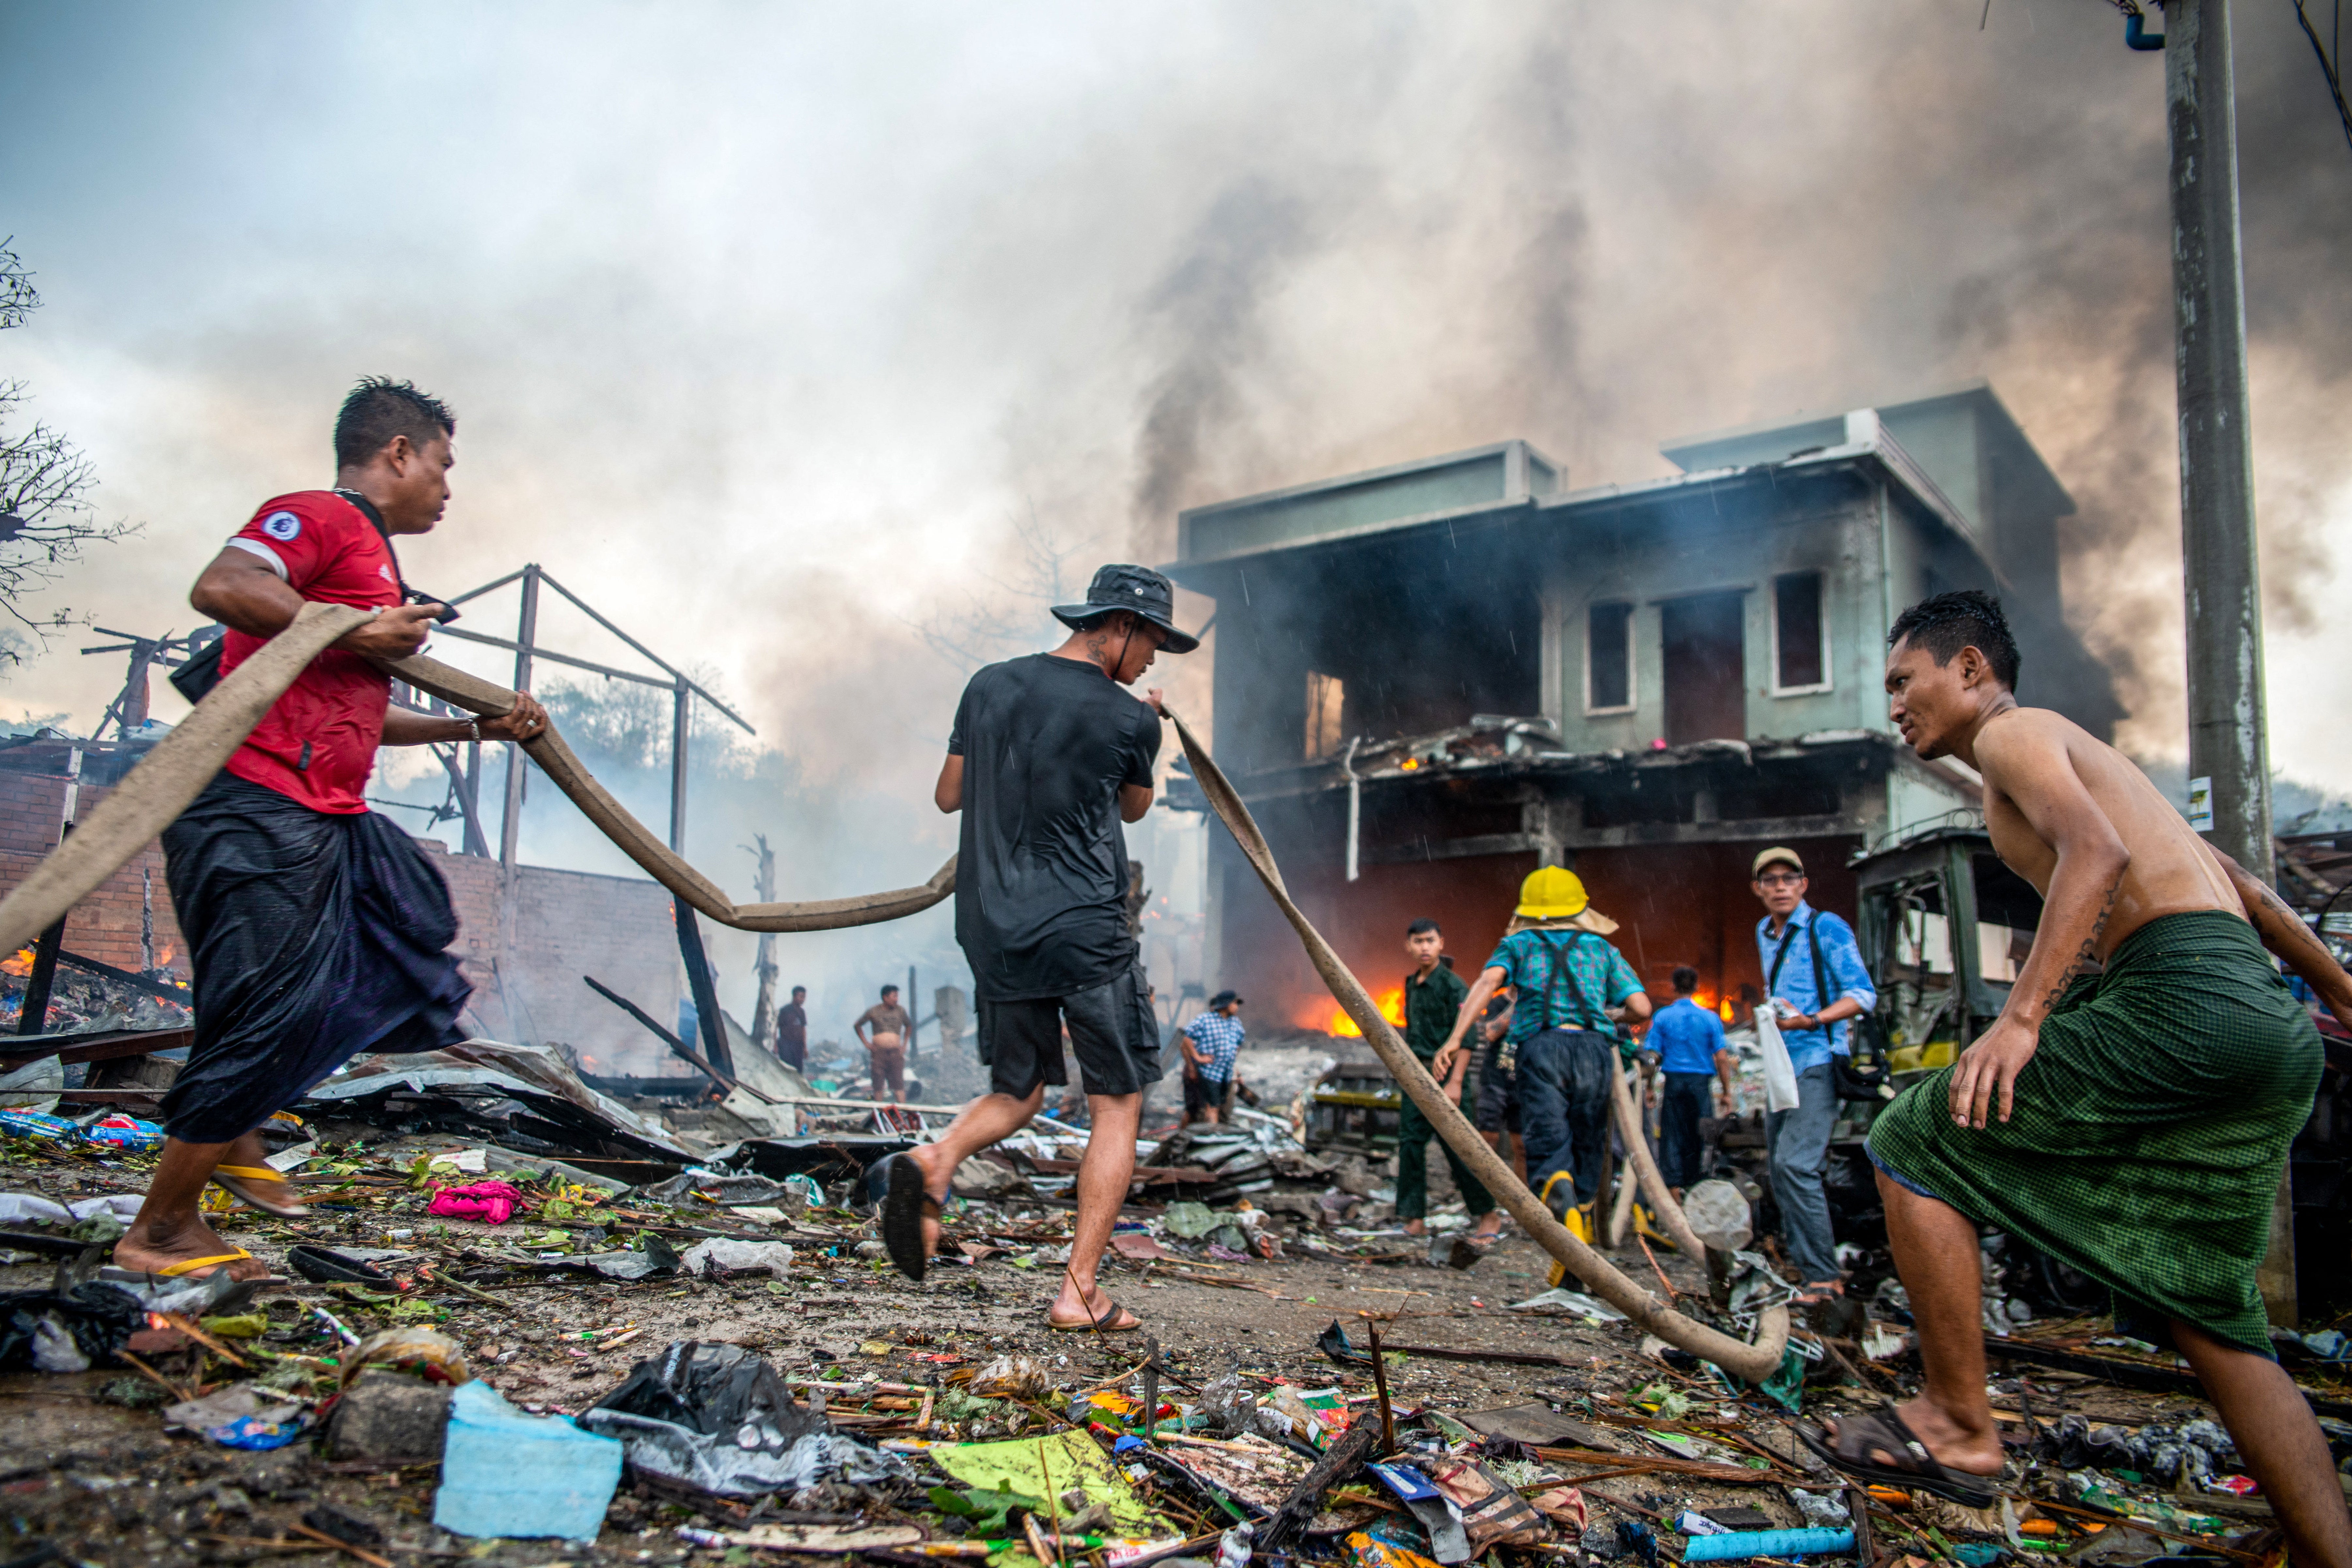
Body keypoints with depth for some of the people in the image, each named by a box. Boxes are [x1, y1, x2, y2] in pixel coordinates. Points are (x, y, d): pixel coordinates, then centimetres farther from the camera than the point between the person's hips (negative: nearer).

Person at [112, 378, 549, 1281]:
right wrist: (352, 633, -21)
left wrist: (484, 727, 32)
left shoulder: (368, 558, 25)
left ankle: (234, 1139, 27)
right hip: (259, 812, -10)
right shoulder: (318, 516, -6)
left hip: (326, 822, 10)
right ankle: (160, 1232, 8)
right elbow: (218, 588, -25)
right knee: (269, 1015, -7)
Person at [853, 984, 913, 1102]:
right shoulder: (874, 1012, 1)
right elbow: (857, 1026, 13)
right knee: (879, 1084, -1)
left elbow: (908, 1026, 26)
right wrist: (866, 1043, 4)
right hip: (879, 1052, -2)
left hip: (896, 1052, 2)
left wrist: (904, 1045, 15)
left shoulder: (900, 1011, 9)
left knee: (899, 1083, -5)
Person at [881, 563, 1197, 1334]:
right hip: (1087, 934, -5)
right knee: (1117, 1105, 8)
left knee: (1017, 1092, 21)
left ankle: (934, 1161, -9)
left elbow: (949, 796, 16)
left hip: (993, 932, 5)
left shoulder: (991, 686, 7)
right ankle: (1079, 1291, 4)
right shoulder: (1130, 719, -6)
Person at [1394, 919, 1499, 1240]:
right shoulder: (1411, 984, 13)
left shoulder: (1452, 985, -10)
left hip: (1445, 1074, -7)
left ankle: (1490, 1216, 9)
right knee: (1410, 1143, 3)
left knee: (1457, 1147, -4)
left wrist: (1455, 1082, -21)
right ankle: (1415, 1218, 9)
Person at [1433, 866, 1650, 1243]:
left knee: (1548, 1144, -9)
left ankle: (1558, 1187, -40)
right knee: (1587, 1147, 14)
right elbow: (1642, 1007, 13)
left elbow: (1489, 979, -1)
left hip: (1540, 1046, -1)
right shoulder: (1602, 948, 24)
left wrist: (1455, 1037, -9)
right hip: (1594, 1047, 2)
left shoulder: (1518, 944, 20)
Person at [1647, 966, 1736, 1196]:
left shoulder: (1662, 1017, 0)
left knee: (1672, 1137, 2)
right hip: (1701, 1082, 0)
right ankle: (1695, 1184, 11)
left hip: (1673, 1081, 0)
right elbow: (1722, 1058, -2)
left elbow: (1653, 1056, -4)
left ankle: (1674, 1187, -3)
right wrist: (1727, 1093, 5)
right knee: (1697, 1135, 8)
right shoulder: (1710, 1018, 0)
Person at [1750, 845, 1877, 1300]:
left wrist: (1811, 1021, -24)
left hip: (1817, 1062, -8)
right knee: (1777, 1164, 9)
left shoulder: (1827, 928, -7)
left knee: (1796, 1164, -19)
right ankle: (1798, 1256, 18)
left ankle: (1823, 1275, -15)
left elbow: (1863, 994, -11)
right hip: (1780, 1064, 8)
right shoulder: (1764, 933, 16)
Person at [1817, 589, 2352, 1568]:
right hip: (2274, 1032, 10)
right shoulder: (2080, 758, 30)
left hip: (2182, 998, -10)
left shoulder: (2013, 733, 2)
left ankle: (1957, 1426, -2)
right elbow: (2236, 883, 33)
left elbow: (2098, 852, -18)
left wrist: (2021, 1017, -25)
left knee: (1915, 1142, -5)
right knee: (2207, 1316, 13)